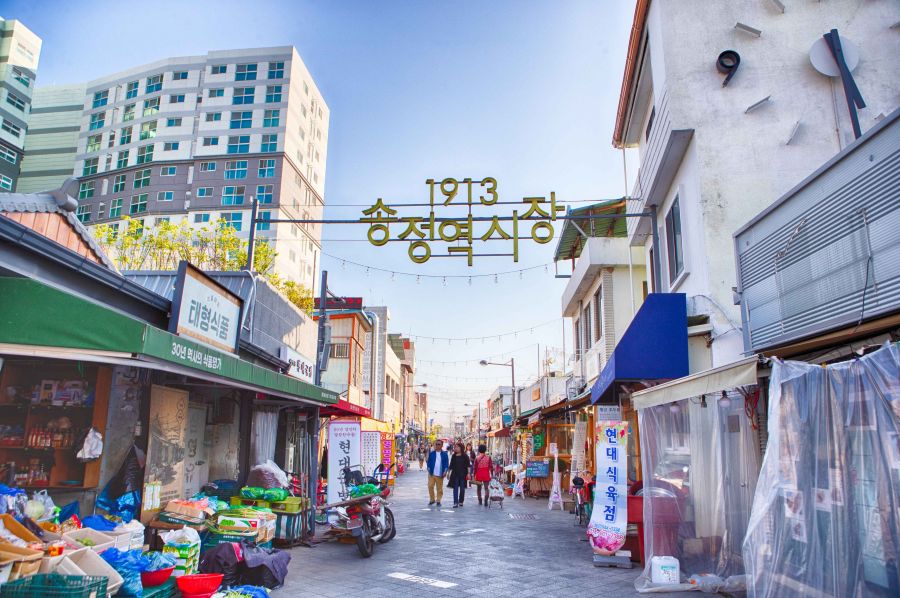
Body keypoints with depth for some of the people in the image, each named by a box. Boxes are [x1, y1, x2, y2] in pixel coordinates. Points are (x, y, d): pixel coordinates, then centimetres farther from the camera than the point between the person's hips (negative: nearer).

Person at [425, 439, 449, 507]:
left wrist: (445, 471, -11)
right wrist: (429, 469, -8)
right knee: (430, 486, -2)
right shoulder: (431, 453, 4)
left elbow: (446, 464, 1)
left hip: (440, 474, 0)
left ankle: (438, 501, 15)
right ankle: (432, 499, 14)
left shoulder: (444, 454, 2)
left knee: (439, 488, 5)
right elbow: (429, 462, 5)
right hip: (432, 473, 1)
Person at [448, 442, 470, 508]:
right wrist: (449, 473, 8)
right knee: (455, 488, -3)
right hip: (455, 474, 2)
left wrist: (468, 473, -9)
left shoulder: (465, 456, -1)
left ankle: (461, 501, 20)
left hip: (463, 475, -2)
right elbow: (451, 466, 10)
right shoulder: (454, 456, 7)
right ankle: (455, 503, -5)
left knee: (462, 488, 6)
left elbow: (467, 466, -2)